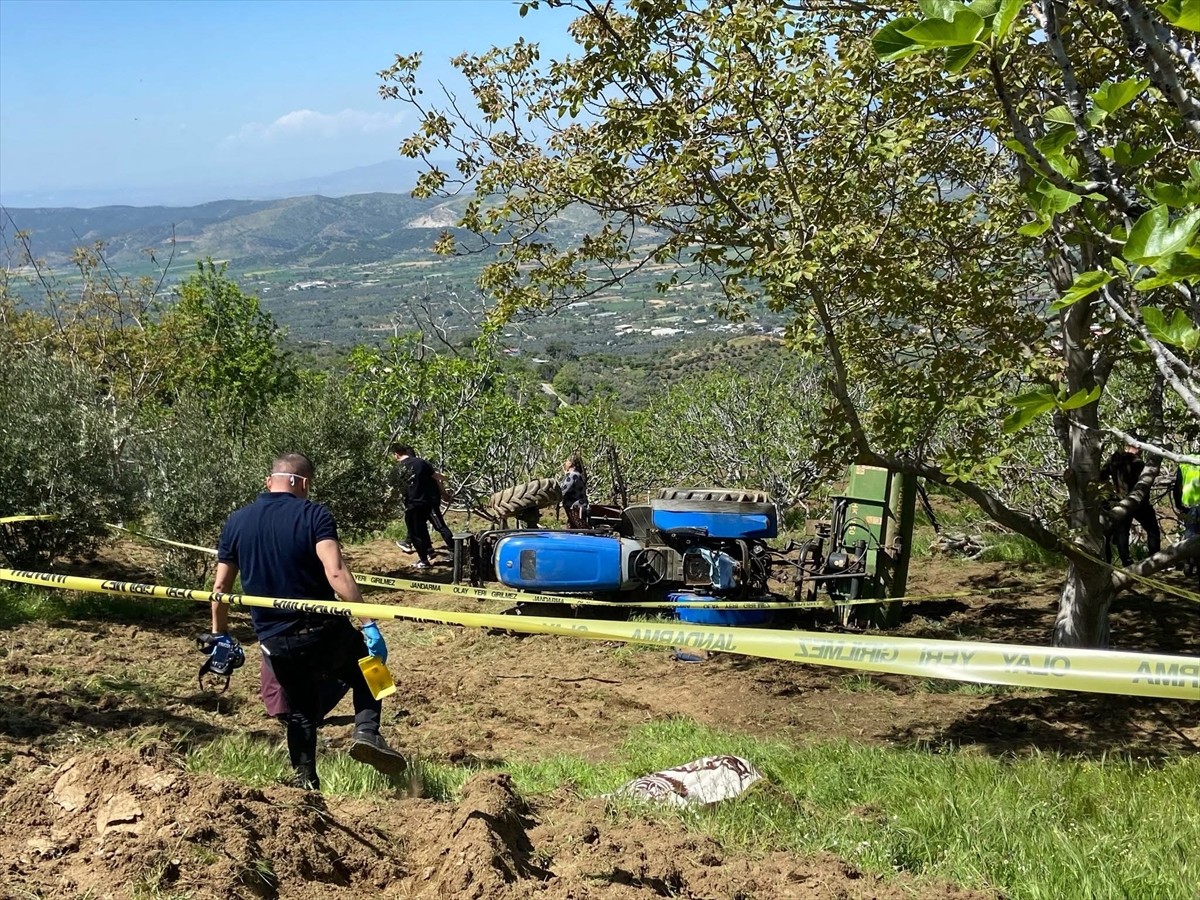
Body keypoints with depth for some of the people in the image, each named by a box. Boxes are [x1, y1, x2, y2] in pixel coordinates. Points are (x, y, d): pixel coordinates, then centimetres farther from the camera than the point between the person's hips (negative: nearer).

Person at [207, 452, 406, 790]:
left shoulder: (236, 522, 3)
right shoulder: (314, 515, -10)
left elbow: (220, 587, 7)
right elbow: (336, 573, -24)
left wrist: (220, 635, 20)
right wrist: (369, 624, -24)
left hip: (276, 643, 4)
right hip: (324, 632, -4)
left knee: (301, 712, 24)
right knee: (367, 671, 23)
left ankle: (306, 783, 23)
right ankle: (366, 733, 1)